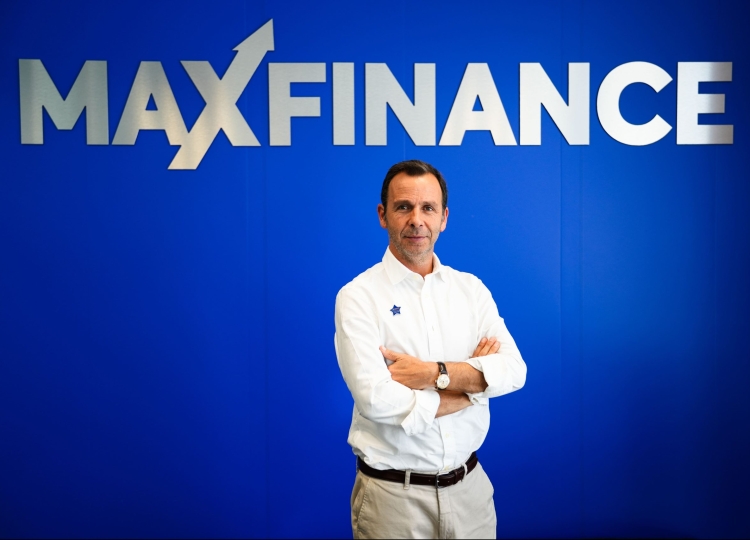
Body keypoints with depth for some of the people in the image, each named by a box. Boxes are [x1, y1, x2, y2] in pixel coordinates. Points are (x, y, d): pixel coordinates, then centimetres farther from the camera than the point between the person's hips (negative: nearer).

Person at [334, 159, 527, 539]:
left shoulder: (471, 289, 3)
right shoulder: (358, 296, -10)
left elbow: (514, 371, -7)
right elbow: (375, 400, -21)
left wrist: (434, 374, -20)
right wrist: (473, 380, -12)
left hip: (470, 485, 4)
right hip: (393, 494, -4)